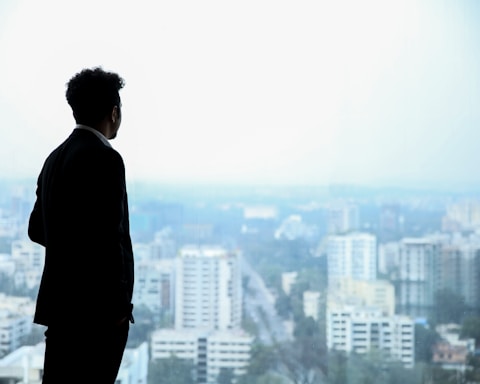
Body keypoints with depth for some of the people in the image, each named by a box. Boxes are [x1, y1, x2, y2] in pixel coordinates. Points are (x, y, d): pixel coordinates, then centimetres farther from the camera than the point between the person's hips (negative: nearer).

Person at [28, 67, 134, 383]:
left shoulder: (56, 158, 11)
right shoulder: (105, 159, -15)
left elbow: (37, 228, 18)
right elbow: (110, 236, -21)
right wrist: (119, 306, -14)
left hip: (61, 302, 9)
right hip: (96, 306, -9)